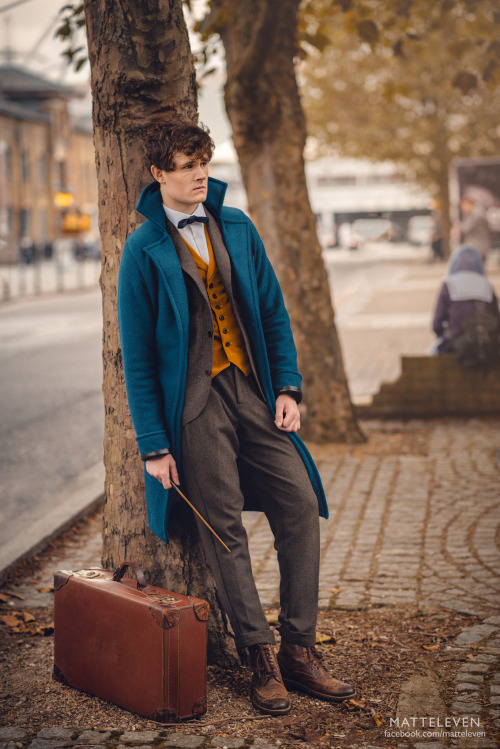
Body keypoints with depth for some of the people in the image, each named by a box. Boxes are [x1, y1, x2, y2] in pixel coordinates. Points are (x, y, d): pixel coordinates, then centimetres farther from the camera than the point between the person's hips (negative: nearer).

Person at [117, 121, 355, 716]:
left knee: (300, 503, 0)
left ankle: (299, 648, 11)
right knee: (224, 530, -1)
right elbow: (137, 356, -5)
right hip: (195, 403, -4)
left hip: (253, 388, 5)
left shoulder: (237, 228, 9)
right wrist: (153, 444, -8)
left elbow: (273, 312, 14)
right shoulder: (143, 251, -5)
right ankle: (261, 658, 10)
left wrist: (287, 387, 3)